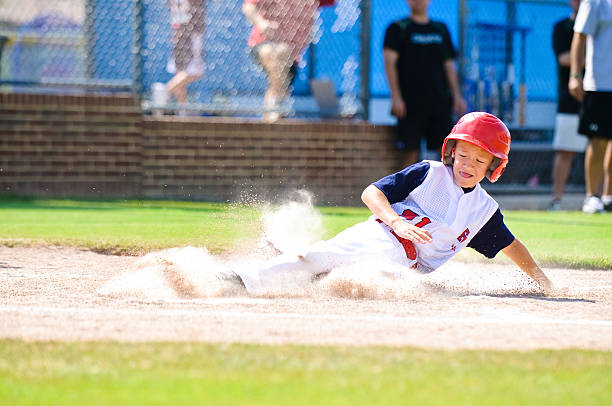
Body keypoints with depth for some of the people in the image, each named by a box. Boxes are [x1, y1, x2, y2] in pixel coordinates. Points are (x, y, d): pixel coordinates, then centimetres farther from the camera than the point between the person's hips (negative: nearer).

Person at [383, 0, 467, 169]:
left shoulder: (441, 29, 16)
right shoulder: (397, 29, 3)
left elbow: (449, 65, 18)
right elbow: (390, 62, -5)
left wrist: (456, 96, 7)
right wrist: (396, 97, -15)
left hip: (440, 103, 4)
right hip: (410, 103, -4)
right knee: (410, 152, -5)